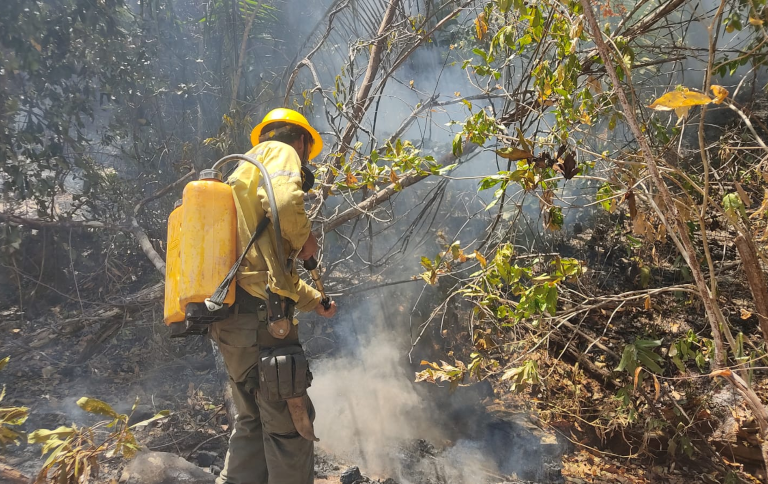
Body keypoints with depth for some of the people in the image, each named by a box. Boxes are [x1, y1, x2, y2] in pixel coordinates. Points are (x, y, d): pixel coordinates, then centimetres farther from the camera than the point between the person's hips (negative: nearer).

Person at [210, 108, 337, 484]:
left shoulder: (242, 174, 30)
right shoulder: (280, 151, 2)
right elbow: (285, 202, -25)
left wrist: (314, 301, 35)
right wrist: (305, 240, -5)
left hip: (229, 316, 10)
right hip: (259, 312, -10)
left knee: (254, 422, 19)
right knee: (289, 424, -1)